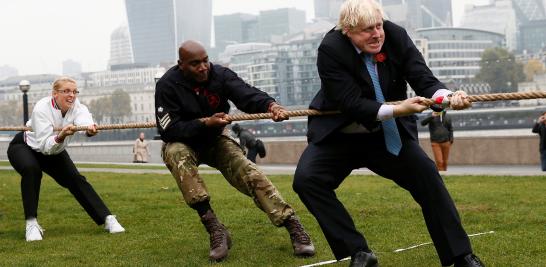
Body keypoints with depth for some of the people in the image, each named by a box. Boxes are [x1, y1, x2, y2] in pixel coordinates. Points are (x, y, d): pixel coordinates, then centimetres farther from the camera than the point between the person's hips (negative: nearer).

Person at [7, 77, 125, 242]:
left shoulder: (76, 107, -21)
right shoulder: (42, 109, -33)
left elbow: (83, 118, -46)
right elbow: (45, 145, -40)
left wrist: (89, 128, -69)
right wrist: (60, 137, -60)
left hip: (53, 151, 5)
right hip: (24, 146, -5)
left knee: (76, 179, -4)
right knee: (32, 170, -34)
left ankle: (107, 218, 4)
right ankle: (31, 223, -26)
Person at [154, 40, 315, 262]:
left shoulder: (219, 74, -18)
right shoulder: (168, 85, -23)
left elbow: (246, 94, -35)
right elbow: (168, 130, -26)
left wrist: (269, 104, -57)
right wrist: (205, 122, -36)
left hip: (215, 139, 2)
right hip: (182, 143, -2)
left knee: (249, 173, -17)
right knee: (177, 155, -36)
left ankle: (293, 226, -14)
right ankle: (214, 228, -35)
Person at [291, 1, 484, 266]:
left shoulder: (395, 35, -15)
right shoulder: (330, 49, -24)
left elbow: (424, 80, -17)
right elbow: (352, 104, -28)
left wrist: (447, 96, -40)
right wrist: (398, 109, -39)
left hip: (387, 134, 2)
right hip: (338, 136, -2)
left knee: (427, 175, -11)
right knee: (306, 179, -23)